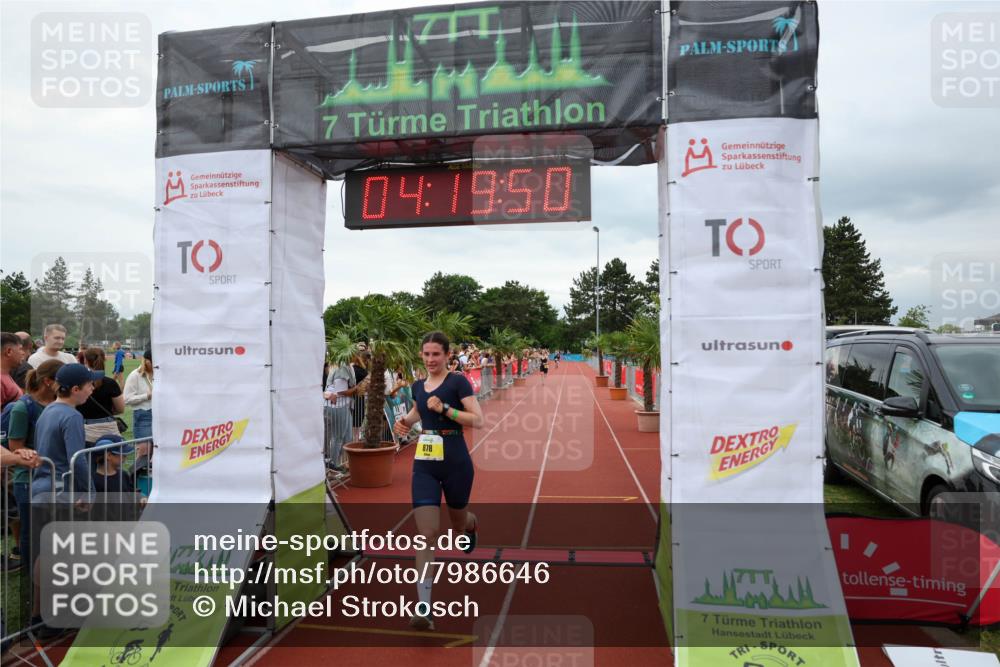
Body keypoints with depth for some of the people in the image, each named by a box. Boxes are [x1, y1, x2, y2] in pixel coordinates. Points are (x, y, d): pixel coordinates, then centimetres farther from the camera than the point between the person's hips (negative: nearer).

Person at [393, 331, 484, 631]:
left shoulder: (458, 381, -8)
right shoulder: (418, 386, 8)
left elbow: (478, 419, -14)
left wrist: (444, 408, -23)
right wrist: (405, 420, 8)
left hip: (456, 463, -3)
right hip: (424, 465, 3)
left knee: (458, 523, 19)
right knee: (427, 533, -8)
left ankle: (471, 524, 60)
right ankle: (424, 609, -6)